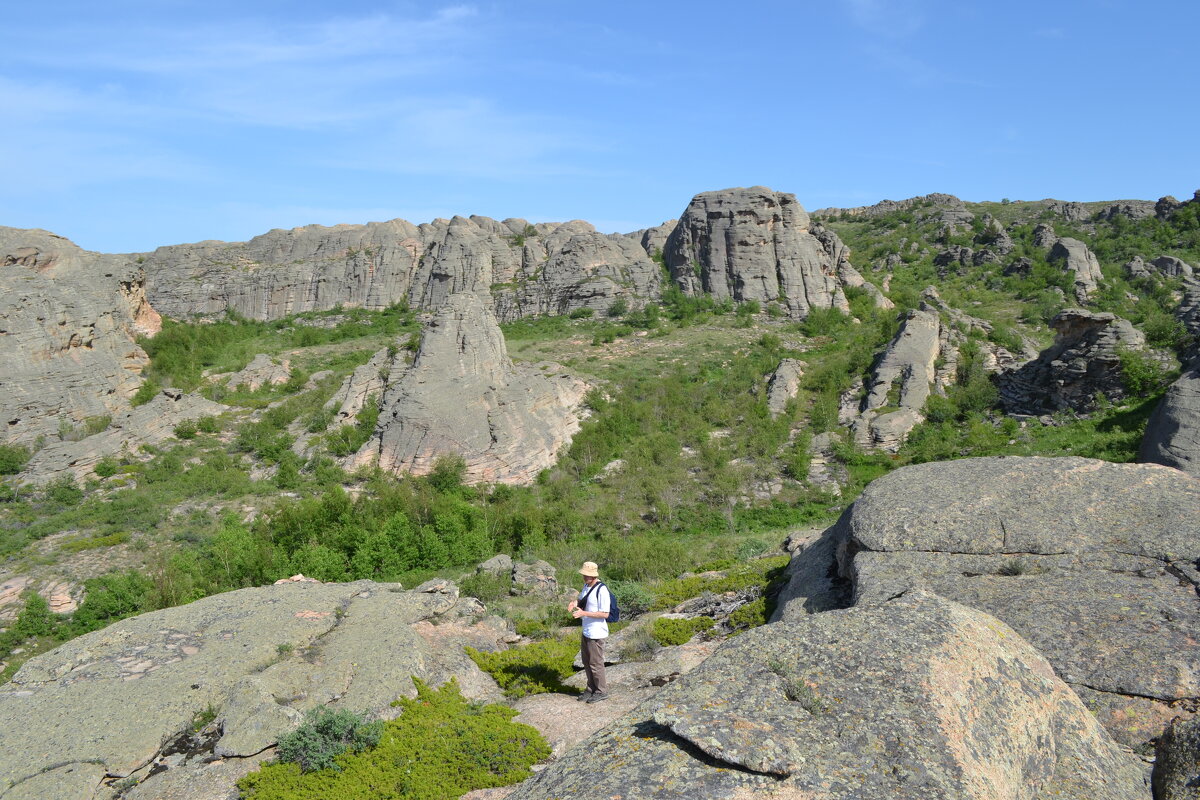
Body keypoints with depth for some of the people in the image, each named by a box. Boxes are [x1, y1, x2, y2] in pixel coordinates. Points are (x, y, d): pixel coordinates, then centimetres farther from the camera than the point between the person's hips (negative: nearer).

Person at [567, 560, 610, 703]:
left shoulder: (602, 590, -22)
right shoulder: (586, 587, 5)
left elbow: (605, 614, -22)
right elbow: (581, 600, 22)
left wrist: (583, 613, -27)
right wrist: (574, 602, -3)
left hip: (596, 634, -9)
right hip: (586, 631, 9)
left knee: (596, 664, 3)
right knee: (587, 662, 18)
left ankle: (601, 692, 19)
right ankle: (591, 689, 32)